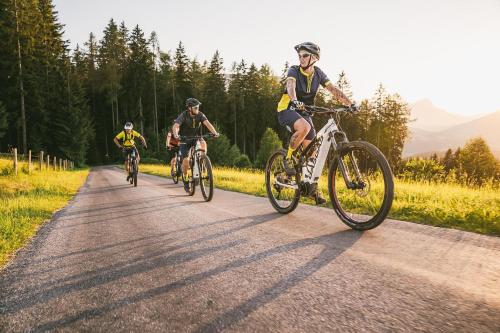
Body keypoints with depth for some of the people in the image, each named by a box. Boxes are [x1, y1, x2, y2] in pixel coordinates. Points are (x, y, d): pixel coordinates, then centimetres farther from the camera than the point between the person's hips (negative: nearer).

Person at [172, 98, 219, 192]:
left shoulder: (200, 115, -13)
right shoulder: (183, 115, -20)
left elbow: (207, 123, -26)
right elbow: (175, 126, -33)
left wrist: (215, 132, -45)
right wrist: (176, 135, -54)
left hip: (196, 138, 2)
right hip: (185, 140, -2)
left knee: (203, 143, -33)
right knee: (185, 160, -14)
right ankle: (185, 179, 10)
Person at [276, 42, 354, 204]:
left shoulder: (318, 73, -1)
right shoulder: (294, 71, -14)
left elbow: (333, 89, -9)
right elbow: (290, 85, -35)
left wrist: (350, 103, -23)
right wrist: (294, 100, -57)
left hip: (304, 112, 5)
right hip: (287, 110, -5)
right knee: (304, 127, -38)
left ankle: (313, 188, 11)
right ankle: (288, 158, -15)